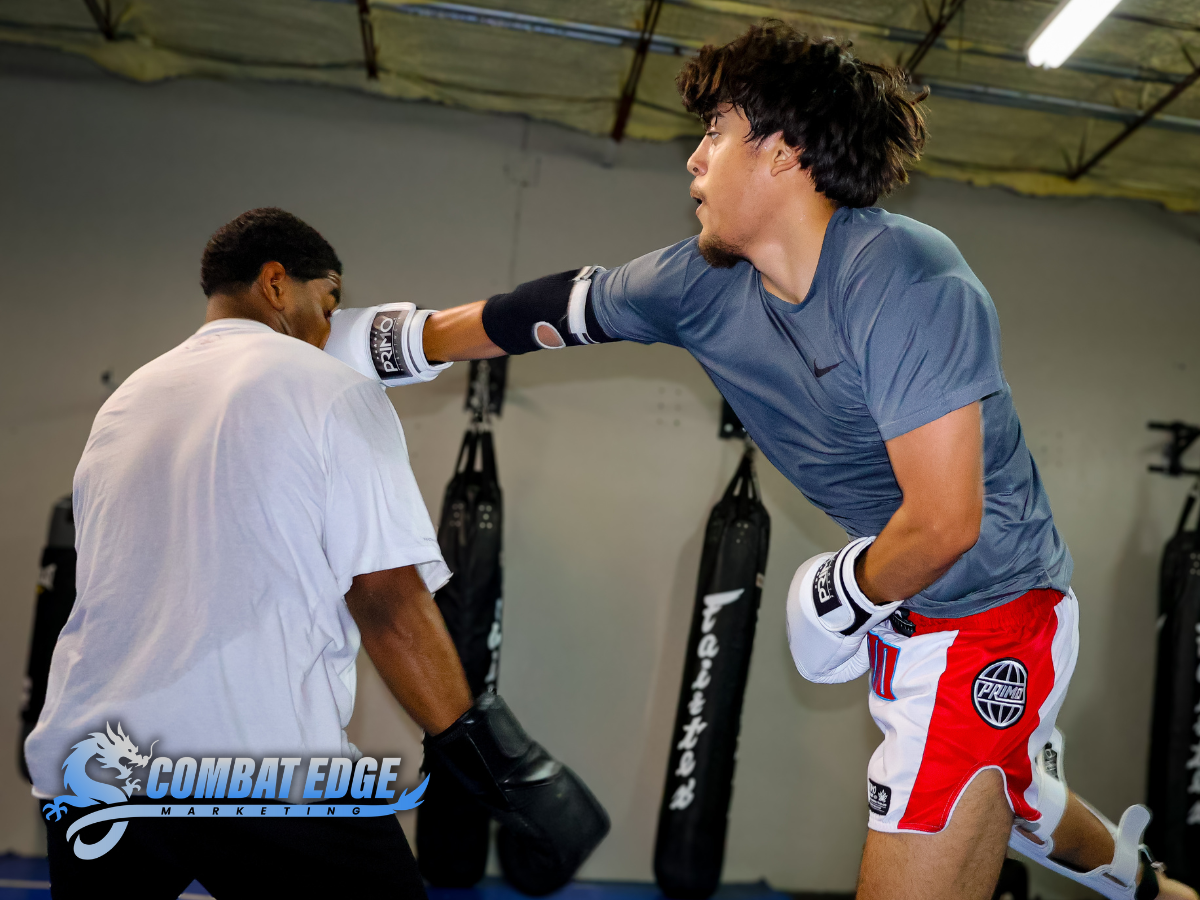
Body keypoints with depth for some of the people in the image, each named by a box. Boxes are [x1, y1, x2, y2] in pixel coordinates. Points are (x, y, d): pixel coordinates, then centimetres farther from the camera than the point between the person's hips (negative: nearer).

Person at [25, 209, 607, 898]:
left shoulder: (122, 401, 15)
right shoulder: (333, 390, -4)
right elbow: (390, 602, -12)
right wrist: (498, 761, -9)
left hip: (81, 763, 7)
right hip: (264, 773, -6)